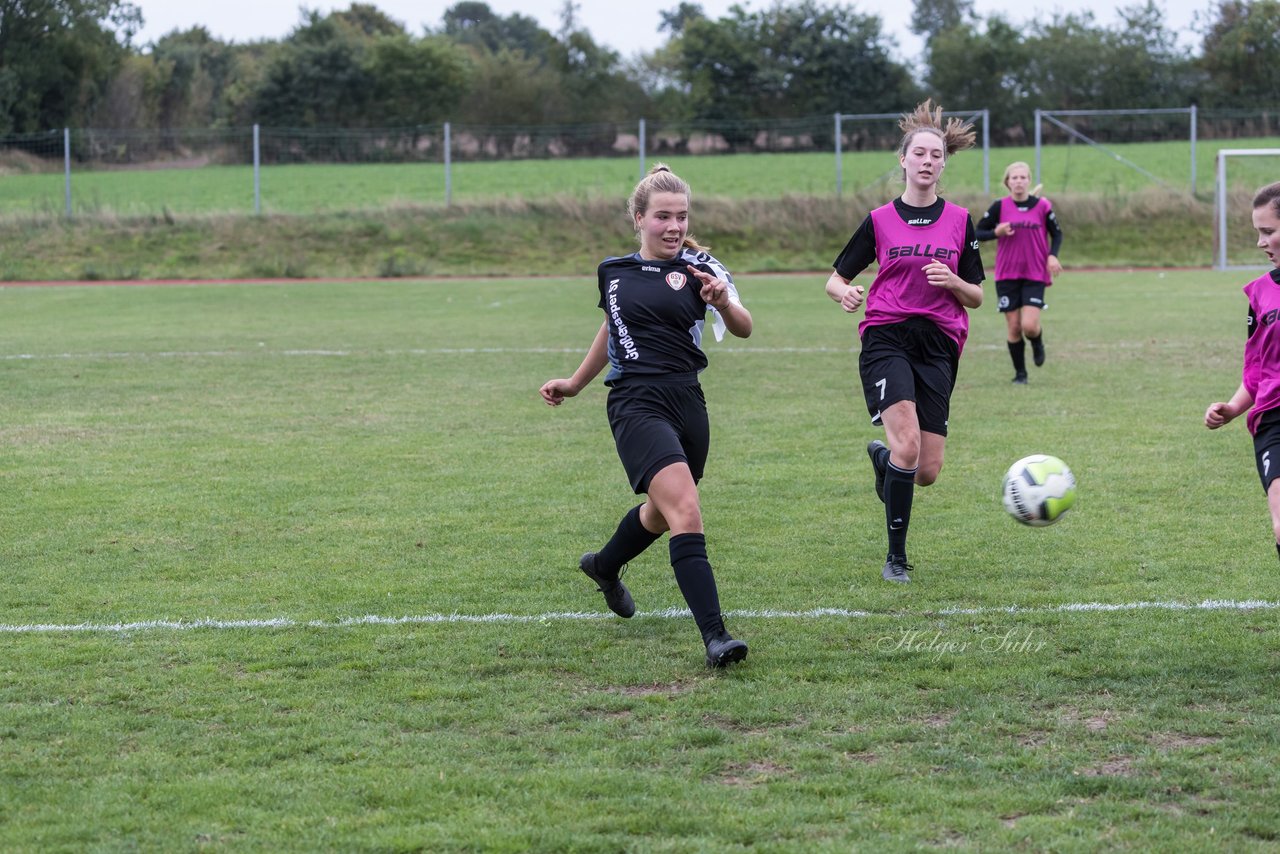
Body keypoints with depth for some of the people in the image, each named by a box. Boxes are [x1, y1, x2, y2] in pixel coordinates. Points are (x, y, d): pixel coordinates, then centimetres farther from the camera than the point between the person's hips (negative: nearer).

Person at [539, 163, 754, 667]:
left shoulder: (698, 268, 2)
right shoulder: (612, 272, 8)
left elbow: (743, 329, -11)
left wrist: (724, 302, -32)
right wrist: (574, 384, 33)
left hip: (687, 401, 2)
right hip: (636, 404, -2)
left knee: (662, 512, 21)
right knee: (687, 512, -21)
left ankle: (604, 566, 55)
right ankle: (714, 635, -26)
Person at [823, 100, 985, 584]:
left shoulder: (960, 221, 8)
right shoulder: (879, 221, 4)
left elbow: (976, 297, 10)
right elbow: (835, 279, 9)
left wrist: (953, 282, -11)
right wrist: (845, 294, -14)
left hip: (939, 347, 2)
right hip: (886, 339, -2)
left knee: (927, 472, -2)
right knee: (908, 444, -23)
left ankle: (882, 457, 36)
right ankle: (896, 557, -8)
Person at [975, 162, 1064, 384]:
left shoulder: (1043, 206, -3)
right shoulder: (1000, 207, -3)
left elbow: (1057, 234, 9)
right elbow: (978, 232, 3)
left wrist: (1052, 255, -9)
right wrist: (997, 233, -17)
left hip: (1035, 275, -1)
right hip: (1007, 275, 1)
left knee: (1030, 326, -14)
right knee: (1014, 327, 2)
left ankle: (1037, 344, 22)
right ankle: (1020, 373, 18)